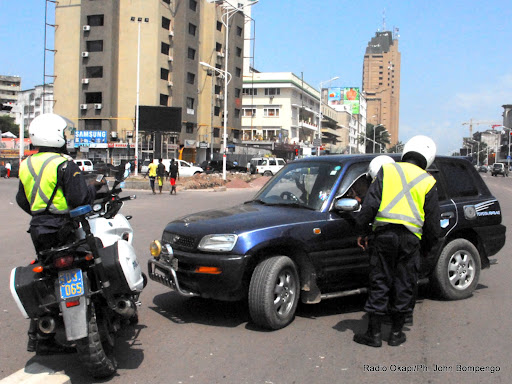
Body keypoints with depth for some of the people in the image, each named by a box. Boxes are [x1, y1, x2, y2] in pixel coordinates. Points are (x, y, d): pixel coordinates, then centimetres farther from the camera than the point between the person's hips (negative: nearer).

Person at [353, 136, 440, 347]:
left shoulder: (387, 170, 7)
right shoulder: (428, 182, 10)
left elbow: (369, 204, -1)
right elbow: (432, 222, 11)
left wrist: (362, 231, 5)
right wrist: (426, 247, 22)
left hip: (384, 234, 0)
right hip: (410, 238, 1)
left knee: (379, 284, 6)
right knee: (404, 286, 11)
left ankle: (374, 334, 11)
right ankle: (396, 333, 20)